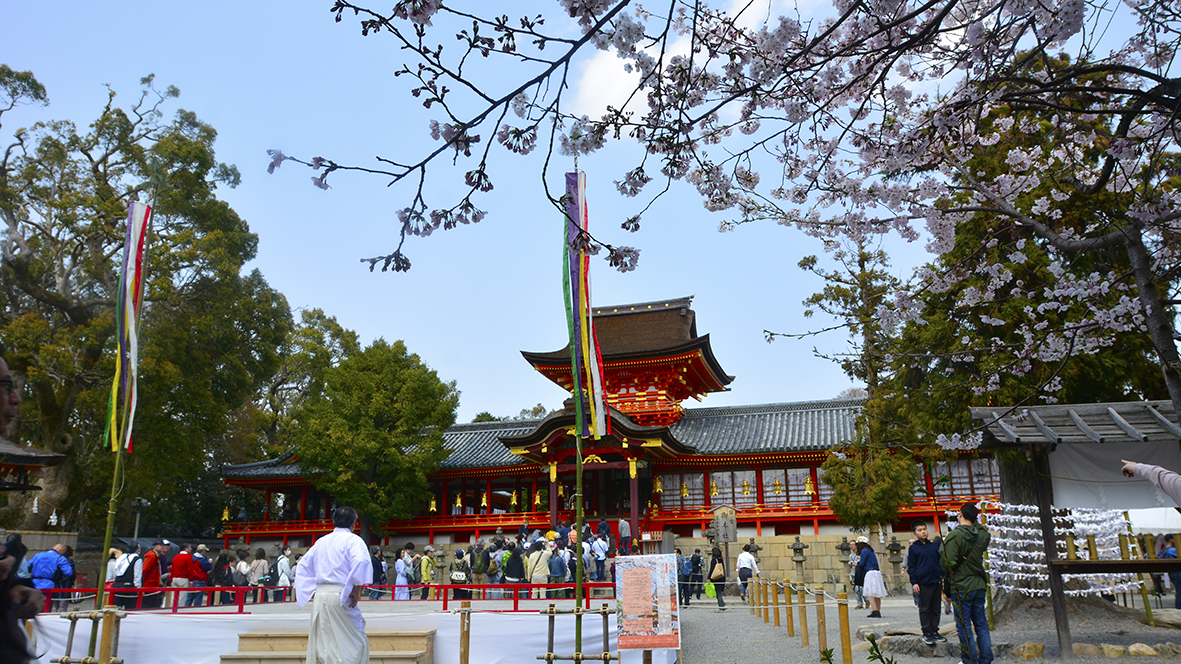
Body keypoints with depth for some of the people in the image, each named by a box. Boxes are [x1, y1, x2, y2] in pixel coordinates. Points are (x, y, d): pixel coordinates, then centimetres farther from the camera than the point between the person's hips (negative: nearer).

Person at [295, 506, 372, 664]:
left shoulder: (321, 541, 17)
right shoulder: (352, 540, -5)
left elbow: (303, 565, 21)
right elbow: (361, 562, -21)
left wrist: (311, 590, 17)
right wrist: (356, 589, -14)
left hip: (319, 596, 7)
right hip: (340, 596, -7)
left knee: (320, 642, 15)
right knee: (355, 642, 0)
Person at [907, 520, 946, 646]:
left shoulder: (934, 546, 12)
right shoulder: (913, 548, -1)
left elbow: (941, 562, 19)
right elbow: (911, 567, -1)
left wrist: (943, 577, 14)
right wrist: (914, 582, -8)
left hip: (936, 582, 4)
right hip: (923, 583, -4)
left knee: (936, 609, 10)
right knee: (924, 609, 1)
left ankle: (934, 631, 19)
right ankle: (926, 633, 7)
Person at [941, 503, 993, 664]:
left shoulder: (955, 535, -16)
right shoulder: (983, 535, 3)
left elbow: (947, 562, -19)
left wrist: (948, 575, 0)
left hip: (961, 586, -6)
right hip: (979, 584, 6)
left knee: (964, 626, 2)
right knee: (981, 624, 13)